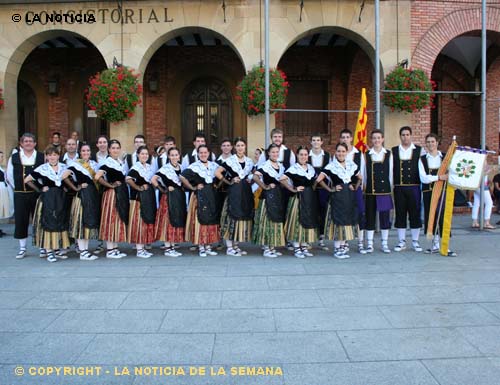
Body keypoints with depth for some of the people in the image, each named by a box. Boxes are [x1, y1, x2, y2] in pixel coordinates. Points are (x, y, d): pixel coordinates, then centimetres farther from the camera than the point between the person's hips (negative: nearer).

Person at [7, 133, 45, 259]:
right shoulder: (14, 158, 5)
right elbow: (9, 175, 13)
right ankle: (22, 248, 15)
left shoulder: (42, 157, 1)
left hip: (37, 193, -1)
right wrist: (17, 187, 8)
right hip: (20, 194, 2)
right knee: (21, 220, 5)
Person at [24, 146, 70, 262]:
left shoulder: (64, 167, 6)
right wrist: (40, 189, 0)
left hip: (60, 199, 4)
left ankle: (56, 249, 19)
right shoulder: (42, 168, -4)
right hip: (47, 199, -4)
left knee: (60, 223, 7)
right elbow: (26, 180, -1)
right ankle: (49, 251, 3)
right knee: (48, 223, -3)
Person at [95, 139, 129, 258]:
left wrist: (123, 188, 7)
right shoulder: (107, 162, -12)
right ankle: (110, 250, 3)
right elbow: (97, 177, -24)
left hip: (122, 194, 8)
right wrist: (110, 185, -14)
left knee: (119, 220, 10)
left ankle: (115, 248, 18)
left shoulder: (121, 161, 12)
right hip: (112, 194, -8)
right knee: (111, 220, -3)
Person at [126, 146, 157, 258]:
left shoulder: (150, 167, 12)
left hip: (149, 198, 8)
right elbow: (128, 179, -27)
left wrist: (149, 188, 7)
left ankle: (143, 247, 19)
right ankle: (139, 250, 2)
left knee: (148, 221, 9)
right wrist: (138, 188, -18)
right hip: (139, 198, -7)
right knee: (139, 222, -4)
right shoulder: (136, 167, -11)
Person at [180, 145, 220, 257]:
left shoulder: (214, 165, 8)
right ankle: (201, 248, 6)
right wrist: (193, 188, -10)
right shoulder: (194, 166, -6)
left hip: (212, 195, 5)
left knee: (211, 220, 7)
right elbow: (182, 177, -15)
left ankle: (208, 246, 17)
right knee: (200, 219, -2)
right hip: (200, 196, -5)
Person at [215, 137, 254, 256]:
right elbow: (217, 173, -9)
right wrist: (229, 182, -7)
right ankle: (229, 248, 3)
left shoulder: (249, 161, 11)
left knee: (244, 218, 8)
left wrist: (250, 180, 3)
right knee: (232, 218, -4)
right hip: (234, 192, -6)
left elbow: (252, 175, 25)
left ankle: (236, 245, 19)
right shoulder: (230, 160, -4)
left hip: (246, 193, 6)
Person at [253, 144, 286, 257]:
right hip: (268, 196, -7)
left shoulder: (281, 166, 13)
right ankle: (266, 249, 3)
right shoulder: (265, 165, -10)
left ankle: (272, 247, 20)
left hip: (278, 196, 7)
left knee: (277, 220, 10)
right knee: (268, 220, -3)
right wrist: (265, 187, -16)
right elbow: (255, 177, -24)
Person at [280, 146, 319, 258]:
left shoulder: (311, 168, 11)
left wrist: (312, 189, 6)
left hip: (311, 199, 6)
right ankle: (296, 249, 7)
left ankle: (304, 247, 20)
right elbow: (282, 179, -19)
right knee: (297, 222, -2)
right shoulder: (294, 168, -8)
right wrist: (293, 189, -13)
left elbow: (315, 181, 25)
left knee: (308, 222, 9)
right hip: (298, 199, -6)